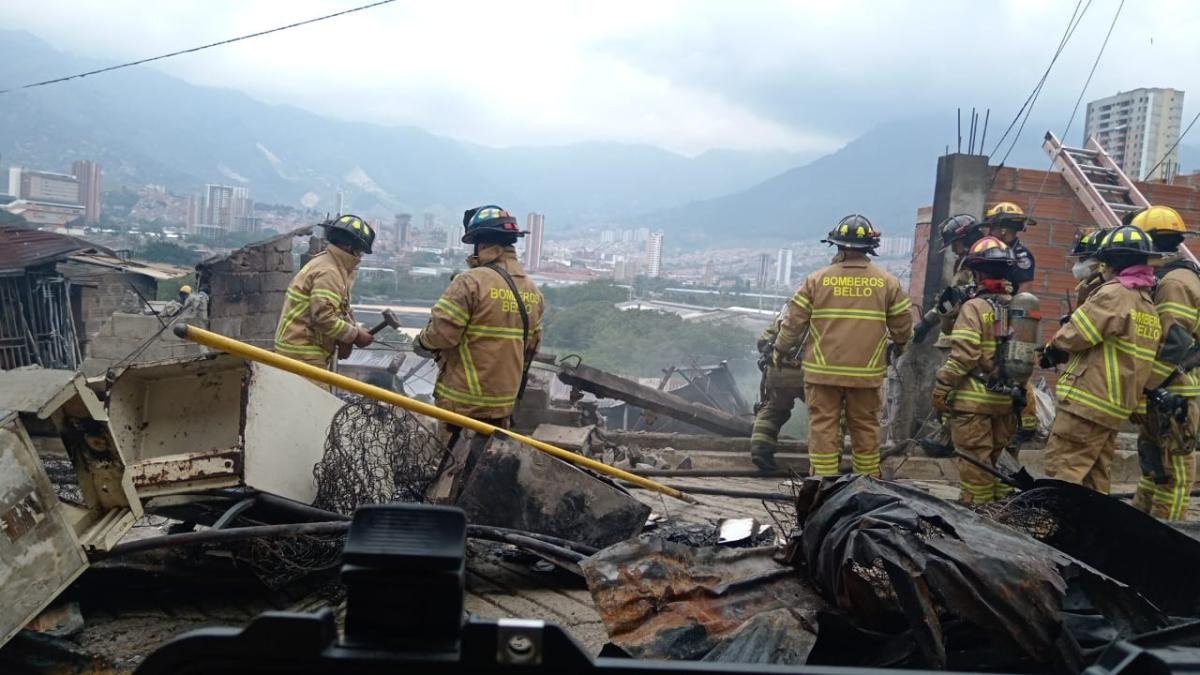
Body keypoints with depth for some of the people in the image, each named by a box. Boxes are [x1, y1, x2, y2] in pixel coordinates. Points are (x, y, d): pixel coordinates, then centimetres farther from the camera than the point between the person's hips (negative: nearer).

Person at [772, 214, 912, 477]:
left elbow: (794, 320, -1)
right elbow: (902, 322, 7)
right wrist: (899, 345, 29)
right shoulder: (887, 282, 0)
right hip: (867, 373, 2)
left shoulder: (818, 279, -4)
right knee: (865, 428, 13)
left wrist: (780, 350, 15)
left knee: (823, 427, 4)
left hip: (823, 371, -1)